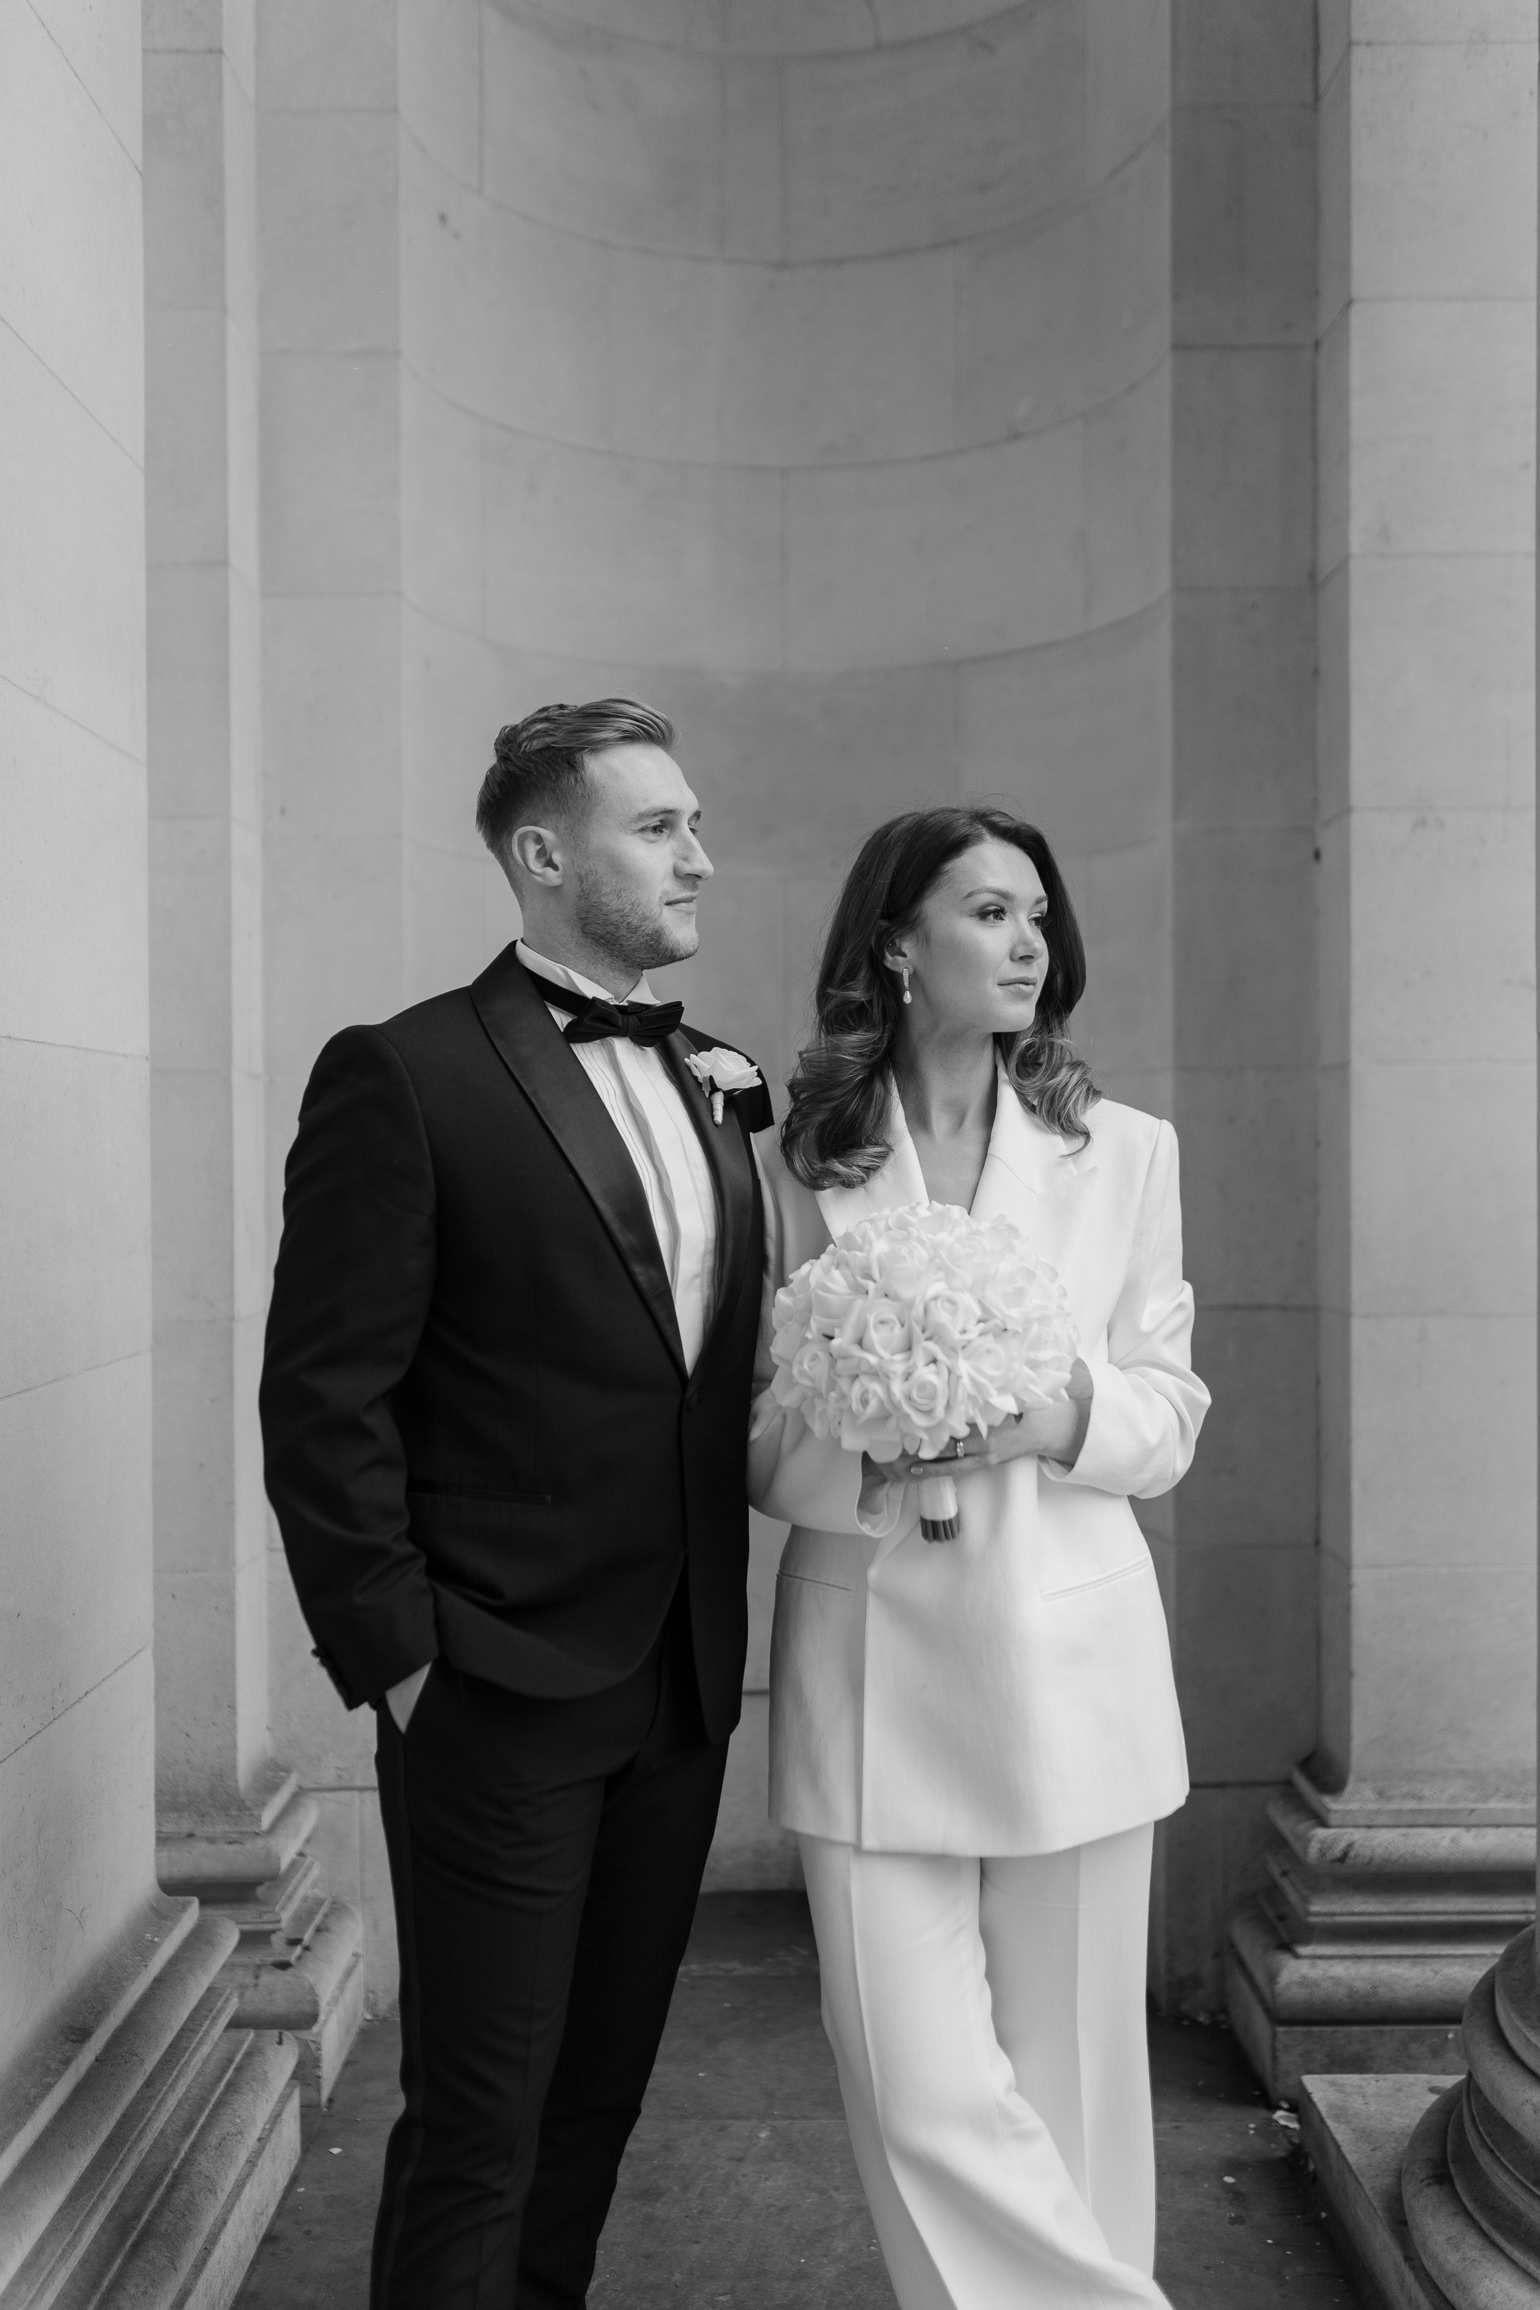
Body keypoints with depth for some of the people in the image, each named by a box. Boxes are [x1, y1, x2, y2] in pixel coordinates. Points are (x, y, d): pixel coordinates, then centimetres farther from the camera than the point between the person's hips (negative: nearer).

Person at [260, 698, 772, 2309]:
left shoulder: (706, 1090, 11)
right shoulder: (403, 1075, -10)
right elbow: (324, 1401, -12)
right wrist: (393, 1658, -12)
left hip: (681, 1690, 7)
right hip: (502, 1693, -6)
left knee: (599, 2091, 18)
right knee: (477, 2124, 6)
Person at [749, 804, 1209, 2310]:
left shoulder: (1124, 1151, 5)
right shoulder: (800, 1162, 3)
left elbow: (1171, 1411, 7)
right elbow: (752, 1423, 5)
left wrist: (1070, 1418, -14)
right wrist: (870, 1455, -15)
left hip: (1069, 1664, 1)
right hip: (871, 1666, -1)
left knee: (1065, 2077, 9)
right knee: (927, 2100, -2)